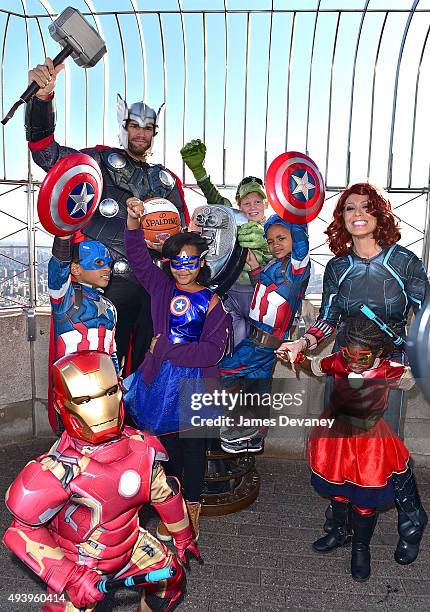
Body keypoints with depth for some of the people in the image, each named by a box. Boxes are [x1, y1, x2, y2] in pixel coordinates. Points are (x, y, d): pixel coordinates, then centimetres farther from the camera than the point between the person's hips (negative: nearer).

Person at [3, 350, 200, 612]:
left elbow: (165, 492, -2)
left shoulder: (142, 447, -19)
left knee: (172, 579, 16)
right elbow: (24, 530, -23)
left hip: (130, 544, 4)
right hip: (79, 561, -4)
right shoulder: (60, 469, -34)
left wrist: (184, 536, 12)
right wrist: (69, 577, -26)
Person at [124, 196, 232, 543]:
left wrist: (168, 349, -15)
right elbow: (138, 256, -5)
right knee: (167, 446, 16)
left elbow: (213, 350, -15)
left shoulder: (211, 303, -8)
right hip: (161, 381, 3)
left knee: (194, 447, 13)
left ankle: (192, 509, 34)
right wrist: (134, 220, -20)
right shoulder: (161, 287, 3)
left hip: (195, 384, -3)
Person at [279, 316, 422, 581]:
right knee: (337, 489, 24)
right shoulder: (338, 361, -17)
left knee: (366, 500, 16)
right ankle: (341, 531, 54)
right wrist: (297, 355, -12)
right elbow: (313, 366, 1)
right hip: (336, 435, 3)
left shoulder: (388, 372, -23)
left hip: (369, 442, -2)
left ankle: (361, 547, 45)